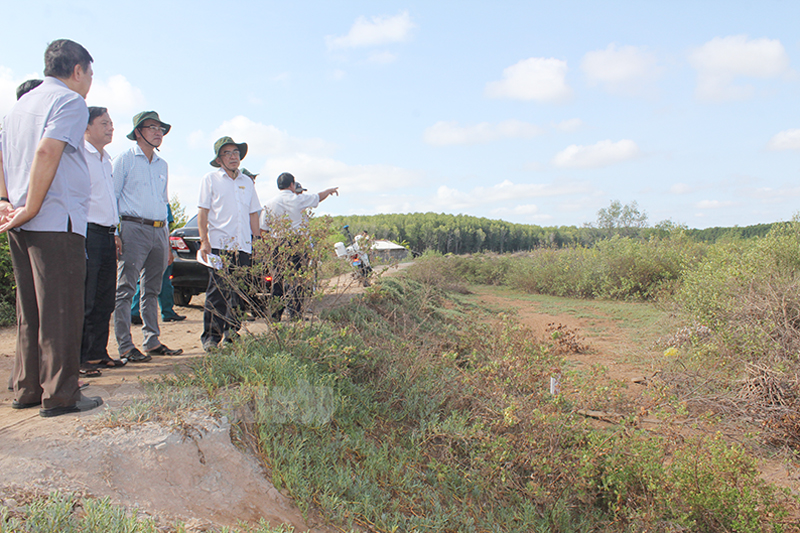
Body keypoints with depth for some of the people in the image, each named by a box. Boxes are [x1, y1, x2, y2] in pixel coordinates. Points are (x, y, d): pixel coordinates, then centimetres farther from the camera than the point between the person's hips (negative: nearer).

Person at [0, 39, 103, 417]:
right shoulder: (70, 101, -4)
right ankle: (59, 395, 1)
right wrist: (31, 210, -15)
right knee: (60, 311, -4)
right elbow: (47, 153, -18)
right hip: (57, 222, -8)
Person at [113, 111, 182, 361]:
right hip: (133, 228, -6)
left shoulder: (162, 165, 20)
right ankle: (125, 347, -4)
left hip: (159, 231, 6)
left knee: (152, 290, 9)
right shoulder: (125, 159, 2)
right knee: (125, 289, -7)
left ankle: (152, 342, 15)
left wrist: (167, 243, 19)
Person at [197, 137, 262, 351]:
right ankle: (211, 336, 0)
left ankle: (231, 332, 16)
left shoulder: (247, 182, 18)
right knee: (217, 292, -7)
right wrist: (204, 241, -8)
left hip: (243, 245, 4)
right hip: (218, 244, -4)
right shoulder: (210, 179, 6)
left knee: (237, 292, 4)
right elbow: (202, 212, 1)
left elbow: (253, 214, 20)